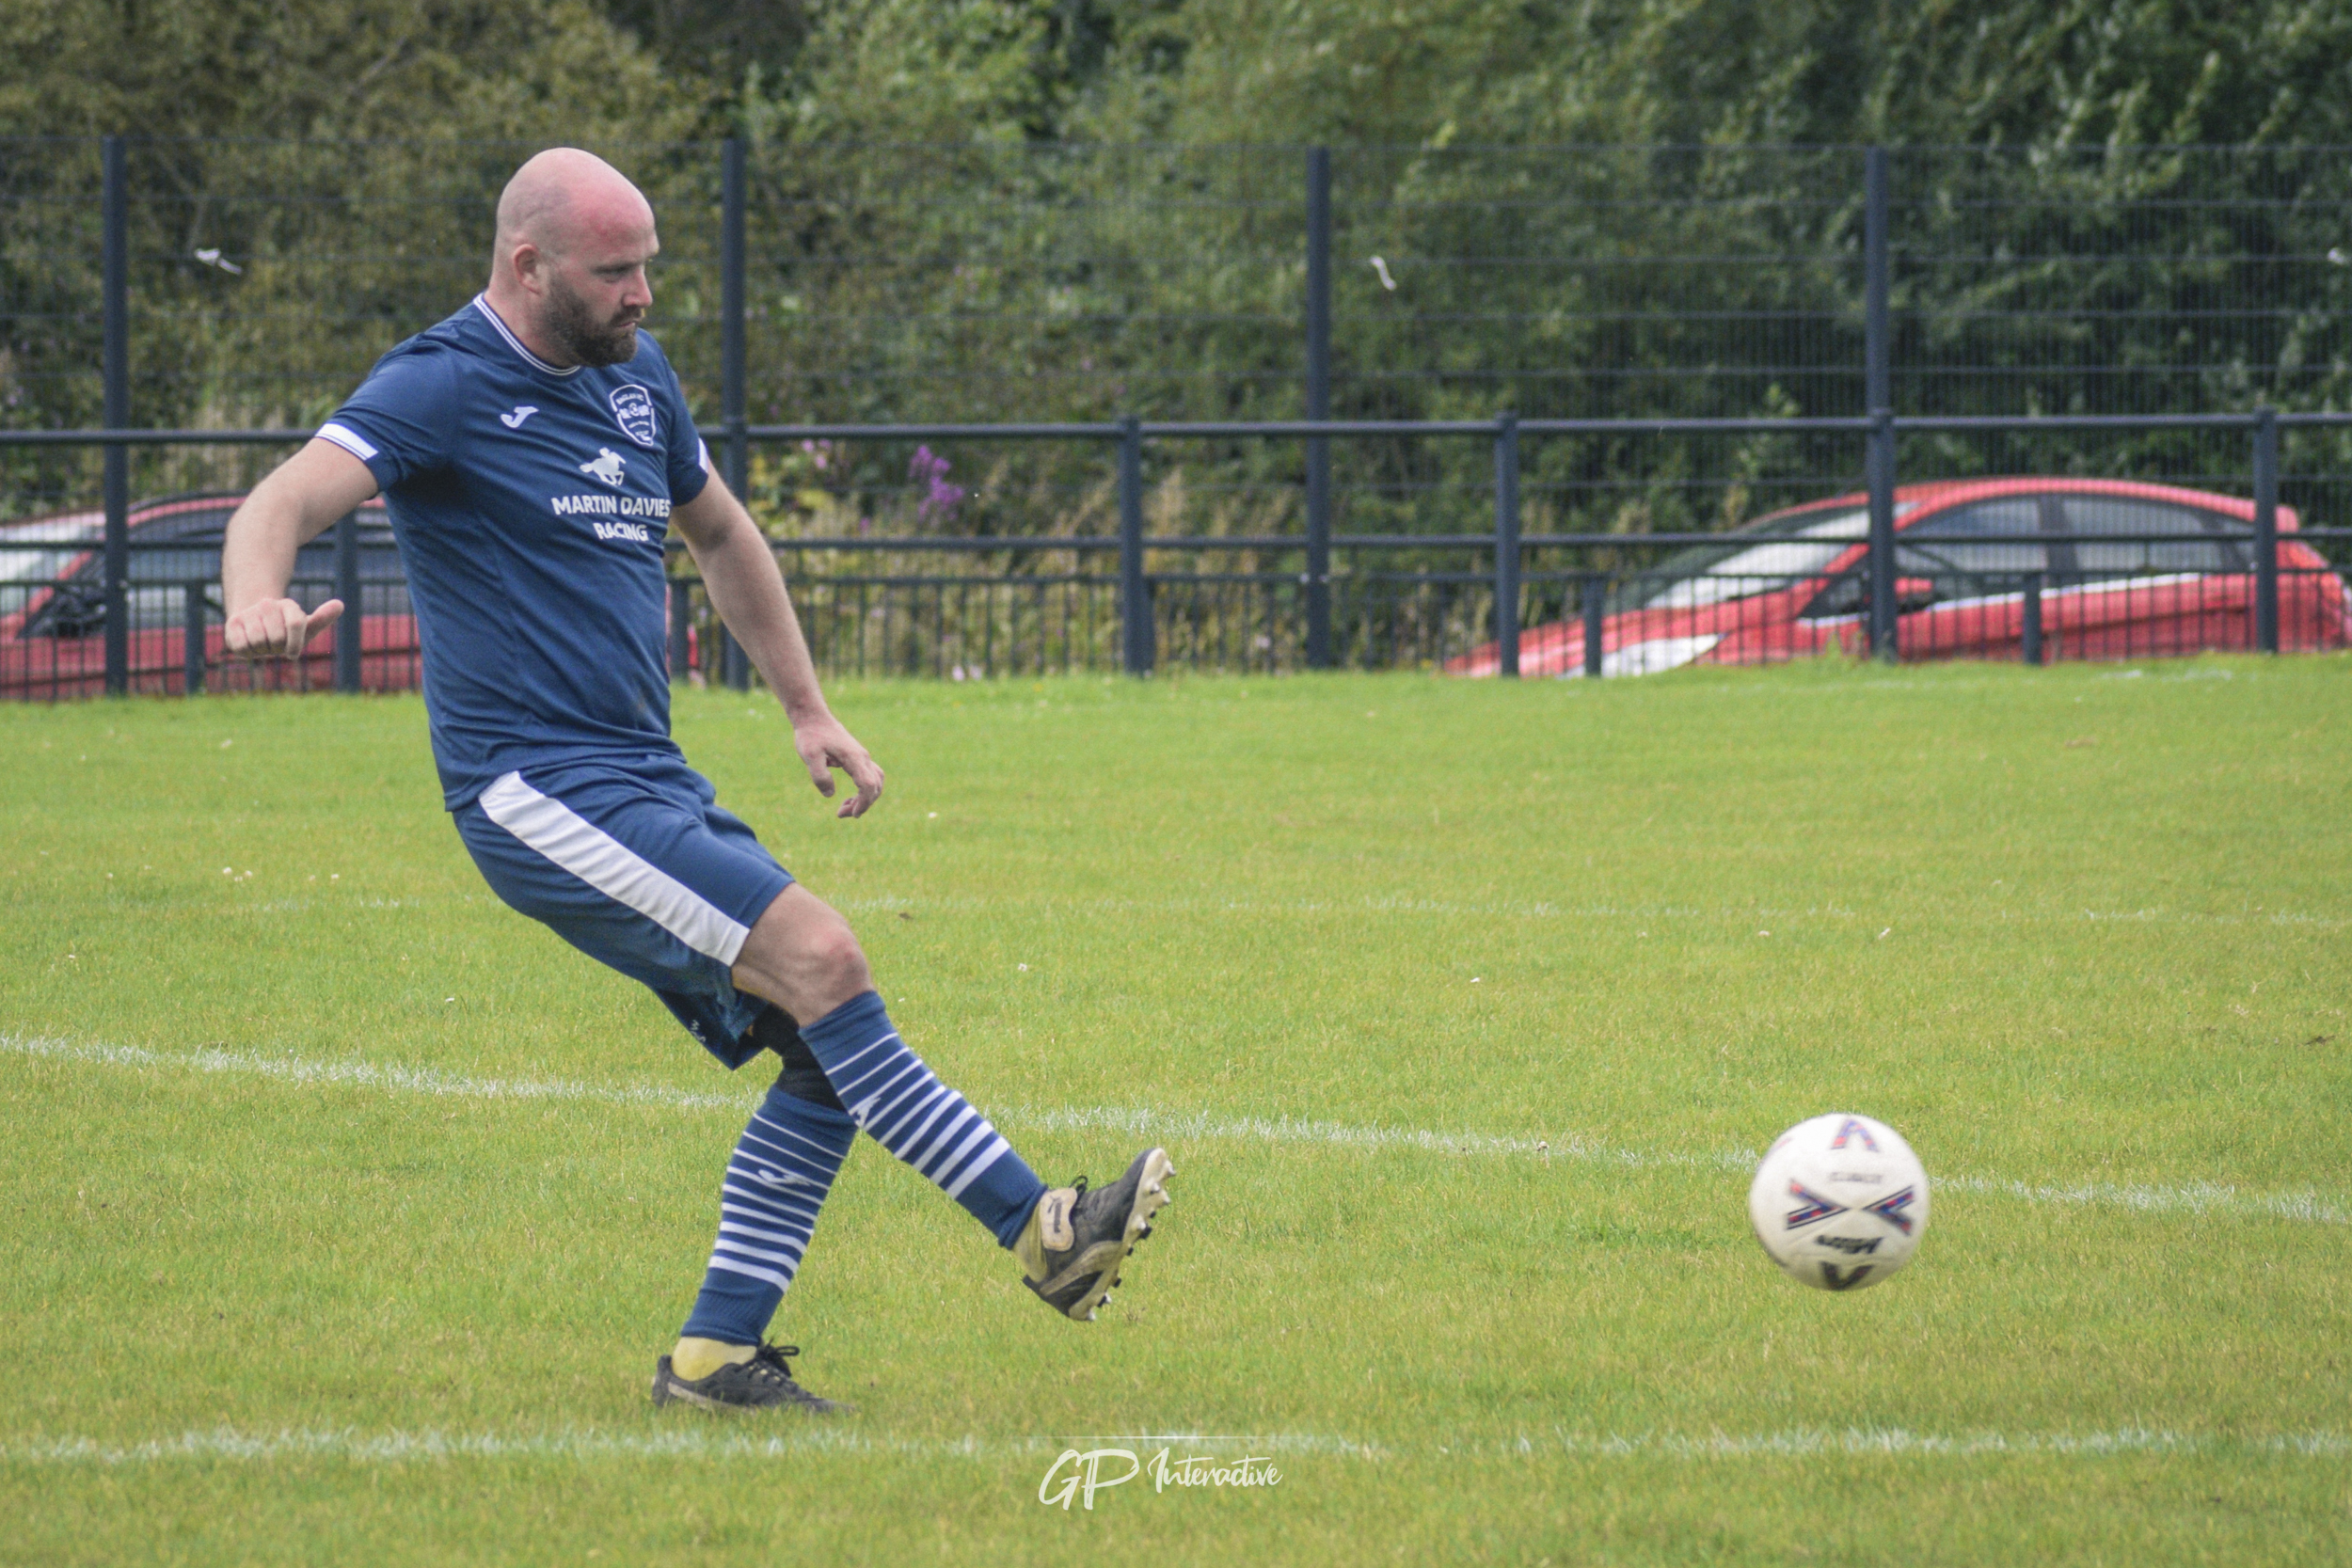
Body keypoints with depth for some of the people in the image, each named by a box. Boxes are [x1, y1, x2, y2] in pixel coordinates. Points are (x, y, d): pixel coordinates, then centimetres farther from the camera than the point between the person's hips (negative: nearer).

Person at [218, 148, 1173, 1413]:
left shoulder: (636, 374, 14)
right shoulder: (443, 387, -10)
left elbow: (721, 534, 30)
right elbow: (285, 504, -23)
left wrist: (807, 712, 28)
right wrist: (257, 606, -45)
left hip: (650, 786, 9)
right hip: (538, 788, -9)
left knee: (827, 1048, 1)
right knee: (819, 960, -20)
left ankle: (715, 1353, 5)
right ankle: (1037, 1229, -18)